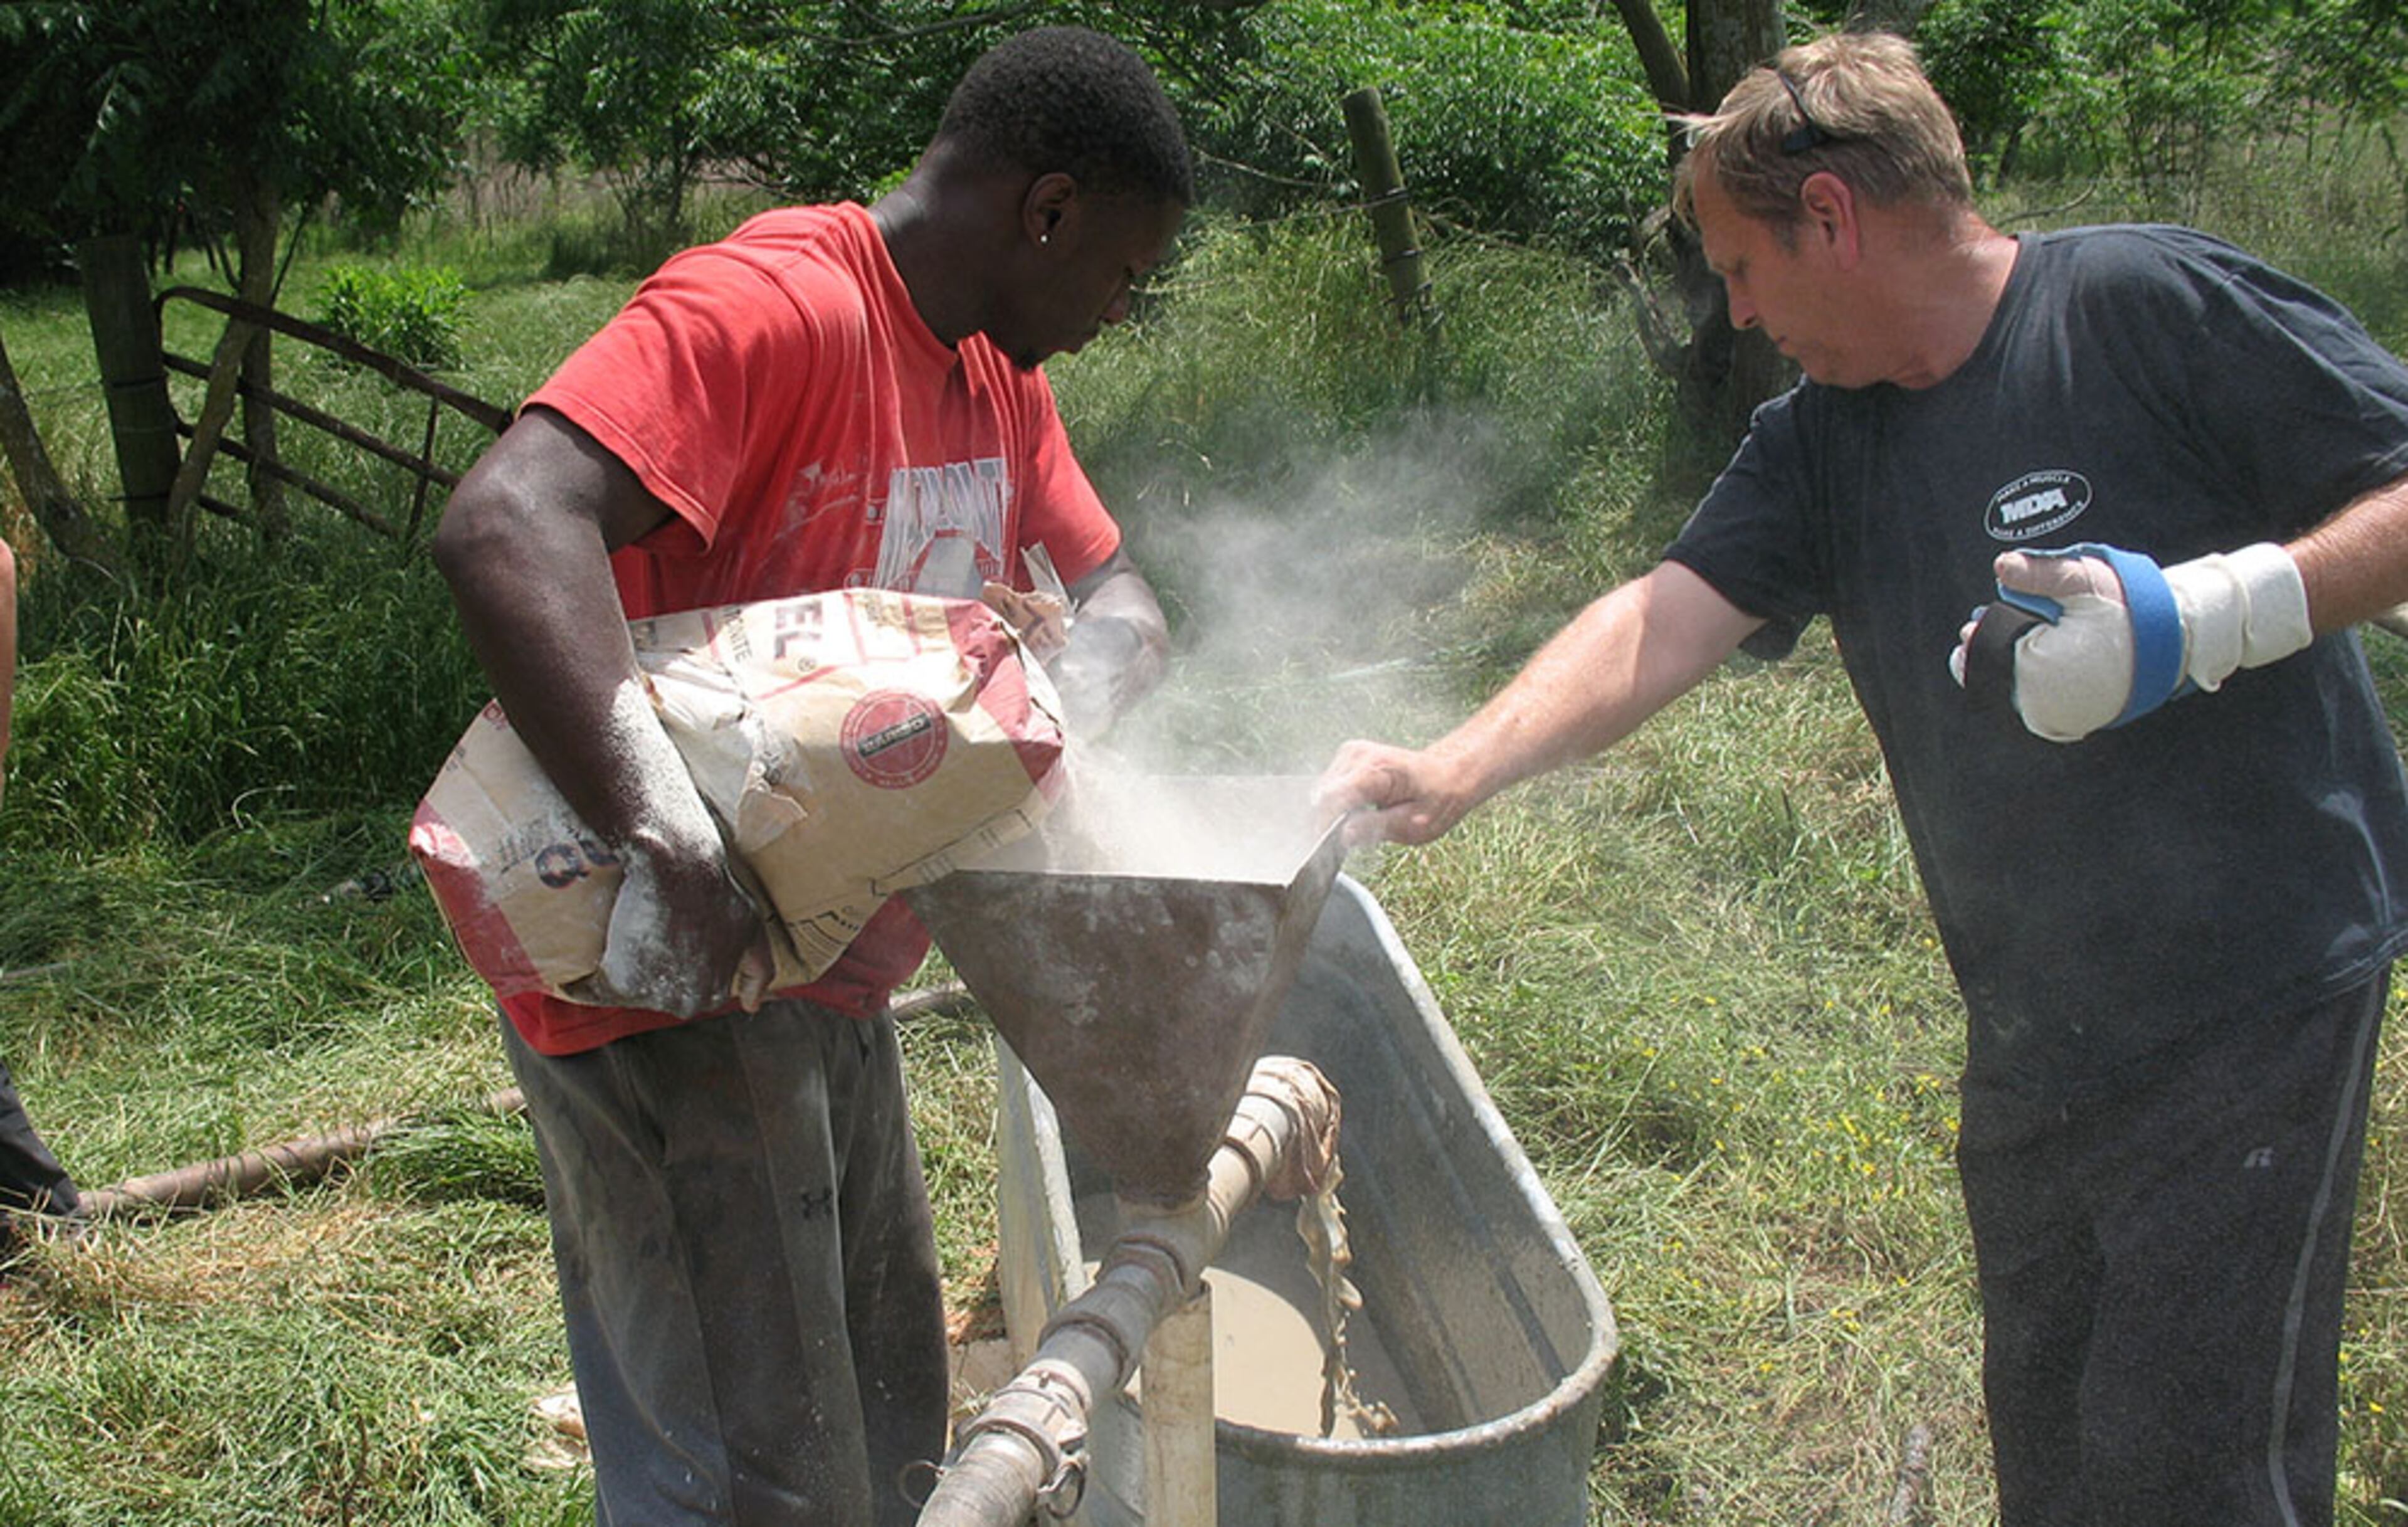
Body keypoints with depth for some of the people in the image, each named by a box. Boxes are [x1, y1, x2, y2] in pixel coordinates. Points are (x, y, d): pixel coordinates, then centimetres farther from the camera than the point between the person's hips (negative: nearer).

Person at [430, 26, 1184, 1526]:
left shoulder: (1001, 371, 10)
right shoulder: (772, 305, -22)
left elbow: (1118, 595, 12)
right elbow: (506, 525, -35)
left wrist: (1062, 716, -13)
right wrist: (669, 846, -44)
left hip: (836, 979, 10)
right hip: (670, 978, -9)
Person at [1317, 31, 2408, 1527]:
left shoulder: (2152, 306, -12)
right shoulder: (1818, 445, 7)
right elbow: (1655, 623, -5)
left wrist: (2211, 612, -25)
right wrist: (1451, 770, -19)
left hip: (2251, 1001, -6)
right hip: (2033, 1040, 7)